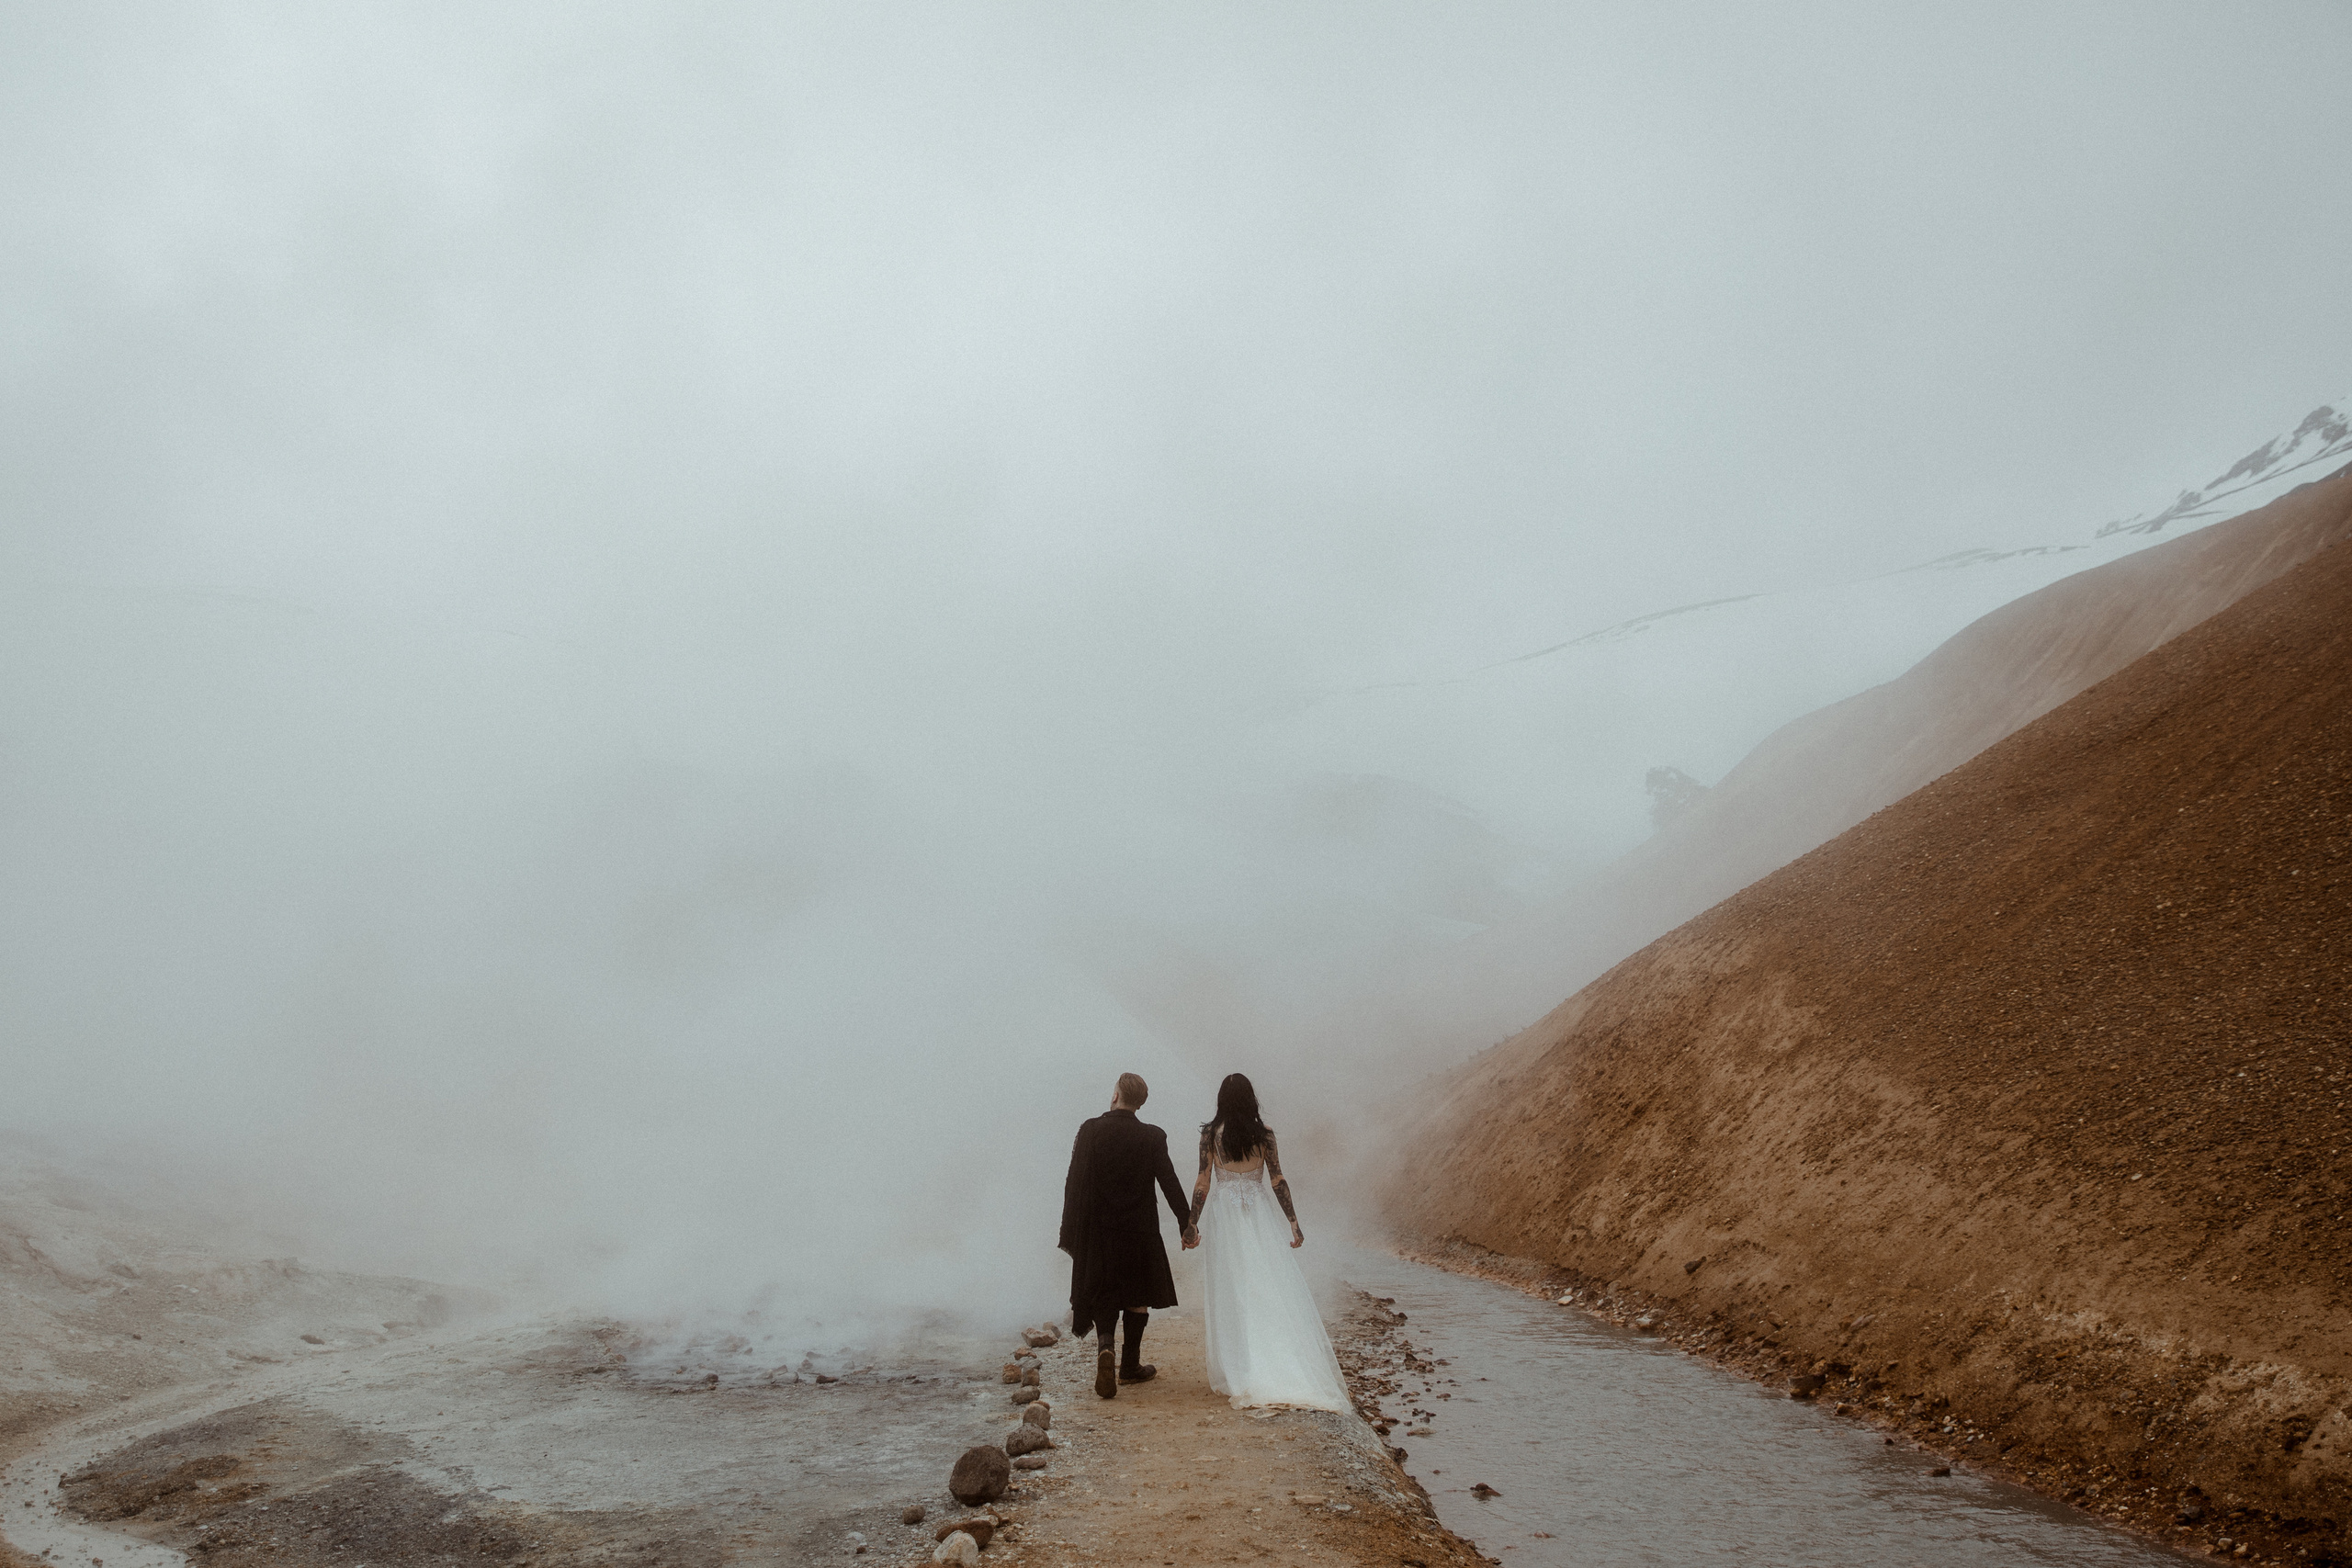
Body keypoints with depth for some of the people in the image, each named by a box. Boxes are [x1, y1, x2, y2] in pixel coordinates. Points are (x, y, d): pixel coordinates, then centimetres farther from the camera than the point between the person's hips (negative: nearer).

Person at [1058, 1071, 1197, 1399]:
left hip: (1097, 1230, 0)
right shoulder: (1152, 1137, -7)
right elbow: (1169, 1182, -6)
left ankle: (1105, 1348, -16)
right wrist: (1186, 1224, 1)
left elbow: (1074, 1181, -9)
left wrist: (1070, 1230, -4)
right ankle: (1130, 1366, 24)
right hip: (1138, 1230, 0)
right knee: (1137, 1296, 16)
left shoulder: (1090, 1130, -7)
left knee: (1102, 1296, 10)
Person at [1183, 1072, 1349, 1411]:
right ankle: (1288, 1374, 3)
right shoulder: (1264, 1134, -3)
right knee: (1273, 1290, 3)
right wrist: (1293, 1223, 3)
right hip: (1259, 1214, 0)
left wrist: (1192, 1225, 2)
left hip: (1224, 1217, 0)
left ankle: (1238, 1374, 10)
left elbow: (1203, 1183, -4)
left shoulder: (1210, 1135, -4)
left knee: (1232, 1295, 6)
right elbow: (1278, 1182, -3)